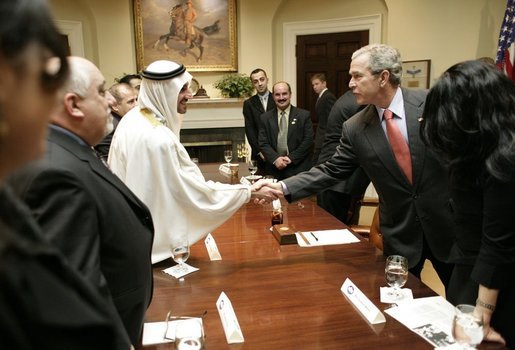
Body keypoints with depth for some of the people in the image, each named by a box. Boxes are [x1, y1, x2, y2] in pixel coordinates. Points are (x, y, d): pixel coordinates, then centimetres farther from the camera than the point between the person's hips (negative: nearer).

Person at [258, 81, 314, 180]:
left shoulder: (304, 115, 4)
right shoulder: (265, 117, 9)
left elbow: (308, 140, -1)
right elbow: (263, 143, 3)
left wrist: (291, 158, -10)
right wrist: (275, 159, -13)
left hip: (298, 169, -1)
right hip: (274, 170, 1)